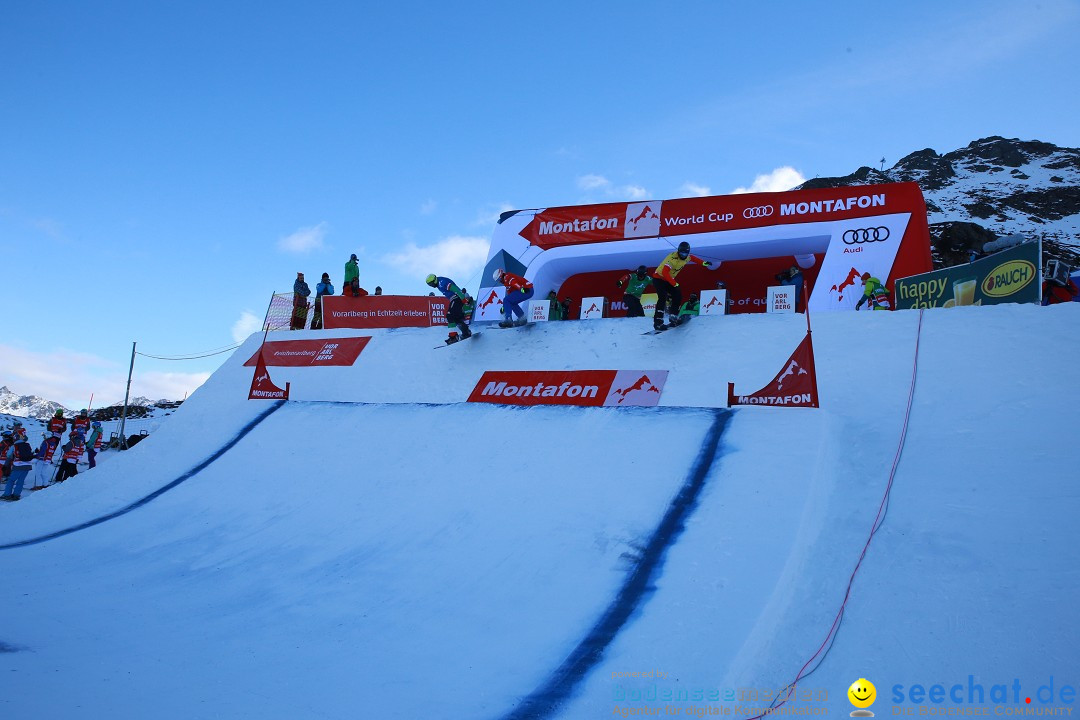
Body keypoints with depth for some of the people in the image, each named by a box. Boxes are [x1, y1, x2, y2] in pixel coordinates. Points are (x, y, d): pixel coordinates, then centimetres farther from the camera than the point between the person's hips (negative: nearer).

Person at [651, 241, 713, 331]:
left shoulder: (687, 258, -3)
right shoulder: (672, 258, -30)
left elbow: (692, 258, 23)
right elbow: (664, 272, -37)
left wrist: (703, 263, 22)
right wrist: (674, 283, -35)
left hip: (668, 279, 9)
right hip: (659, 278, -9)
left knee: (678, 295, -3)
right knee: (663, 297, -24)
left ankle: (673, 317, 9)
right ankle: (658, 323, -31)